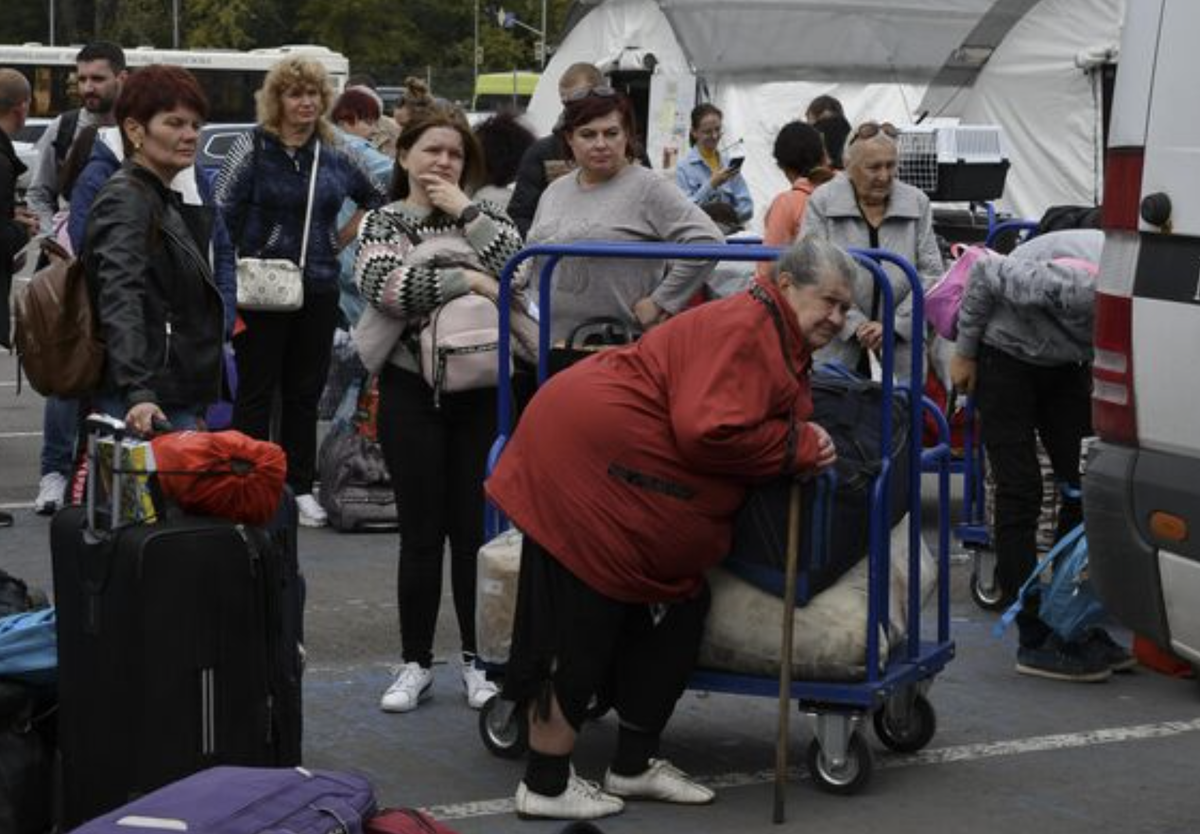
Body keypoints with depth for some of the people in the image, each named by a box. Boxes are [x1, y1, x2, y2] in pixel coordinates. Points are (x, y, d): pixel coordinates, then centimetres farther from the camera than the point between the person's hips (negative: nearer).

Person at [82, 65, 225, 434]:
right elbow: (120, 301, -25)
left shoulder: (162, 200, 19)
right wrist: (138, 393, -38)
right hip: (149, 408, -10)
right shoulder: (126, 201, -12)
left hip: (180, 402, 10)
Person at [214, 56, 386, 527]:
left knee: (306, 392, 10)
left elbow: (375, 198, 24)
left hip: (319, 289, 4)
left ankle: (300, 488, 18)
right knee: (256, 390, 1)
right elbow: (222, 213, -7)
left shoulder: (334, 157, 8)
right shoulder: (254, 148, -4)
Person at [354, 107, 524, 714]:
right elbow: (384, 283, -16)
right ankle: (417, 663, 13)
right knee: (421, 532, 3)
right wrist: (468, 280, -15)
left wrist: (464, 211, -9)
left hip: (482, 392, 1)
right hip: (413, 391, -1)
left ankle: (478, 660, 14)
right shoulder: (384, 223, 6)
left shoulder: (483, 218, 11)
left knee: (475, 527, 3)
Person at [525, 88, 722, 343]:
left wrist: (660, 302, -13)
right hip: (553, 344, 6)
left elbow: (707, 241, -14)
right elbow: (534, 264, 27)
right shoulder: (554, 192, 15)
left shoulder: (647, 188, -6)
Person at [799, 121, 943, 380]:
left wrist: (894, 325, -9)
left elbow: (931, 274, 3)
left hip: (901, 346, 2)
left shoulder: (917, 203, 6)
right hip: (837, 346, -1)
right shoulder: (822, 202, -1)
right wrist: (855, 325, -14)